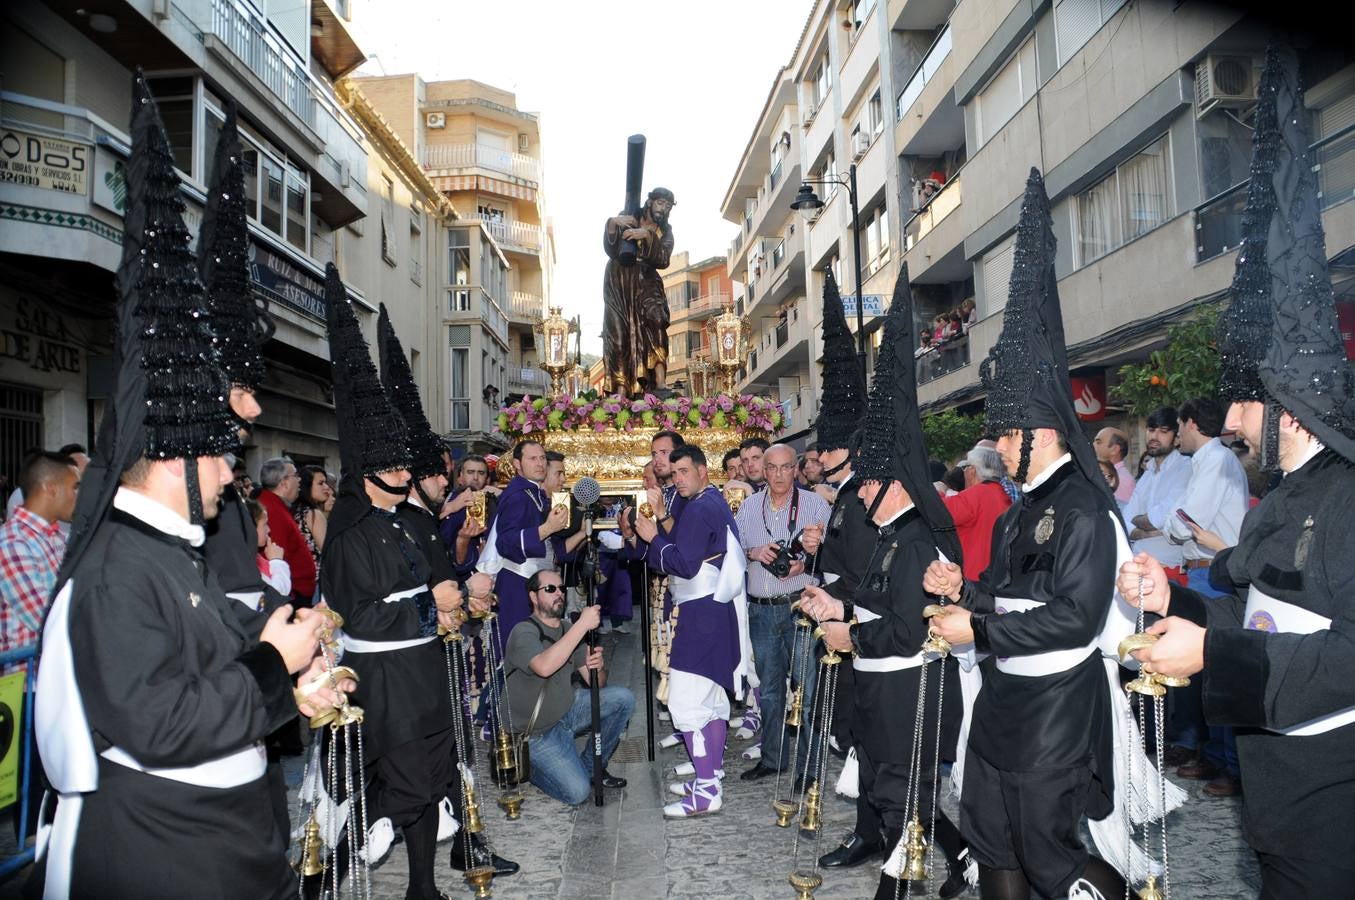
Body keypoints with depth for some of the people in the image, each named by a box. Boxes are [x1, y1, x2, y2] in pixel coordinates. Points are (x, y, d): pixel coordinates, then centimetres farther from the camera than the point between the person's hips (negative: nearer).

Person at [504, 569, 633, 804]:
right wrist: (583, 624, -39)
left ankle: (591, 766, 7)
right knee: (578, 792, -19)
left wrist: (598, 667, -24)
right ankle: (529, 765, 10)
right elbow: (544, 667, -42)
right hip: (539, 732, -7)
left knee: (623, 698, -11)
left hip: (568, 710, 7)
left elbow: (596, 683, 0)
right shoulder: (524, 632, -19)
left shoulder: (569, 630, 3)